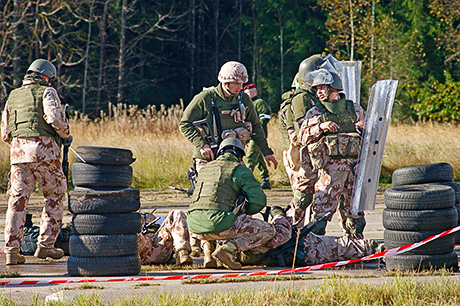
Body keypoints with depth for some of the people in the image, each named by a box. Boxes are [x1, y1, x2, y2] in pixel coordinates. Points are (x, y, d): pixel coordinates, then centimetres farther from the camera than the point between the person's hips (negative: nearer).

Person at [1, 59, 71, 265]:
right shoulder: (47, 92, 3)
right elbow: (55, 117, -13)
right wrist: (66, 135, 4)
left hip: (18, 151, 5)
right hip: (43, 149, -5)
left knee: (17, 200, 3)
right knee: (55, 196, 10)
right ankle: (45, 245, 6)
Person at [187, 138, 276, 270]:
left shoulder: (205, 168, 24)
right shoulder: (239, 169, 4)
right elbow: (259, 201, -1)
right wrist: (244, 211, 21)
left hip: (196, 228, 6)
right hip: (219, 224, -6)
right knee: (268, 231, 7)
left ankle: (208, 250, 14)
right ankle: (228, 250, -9)